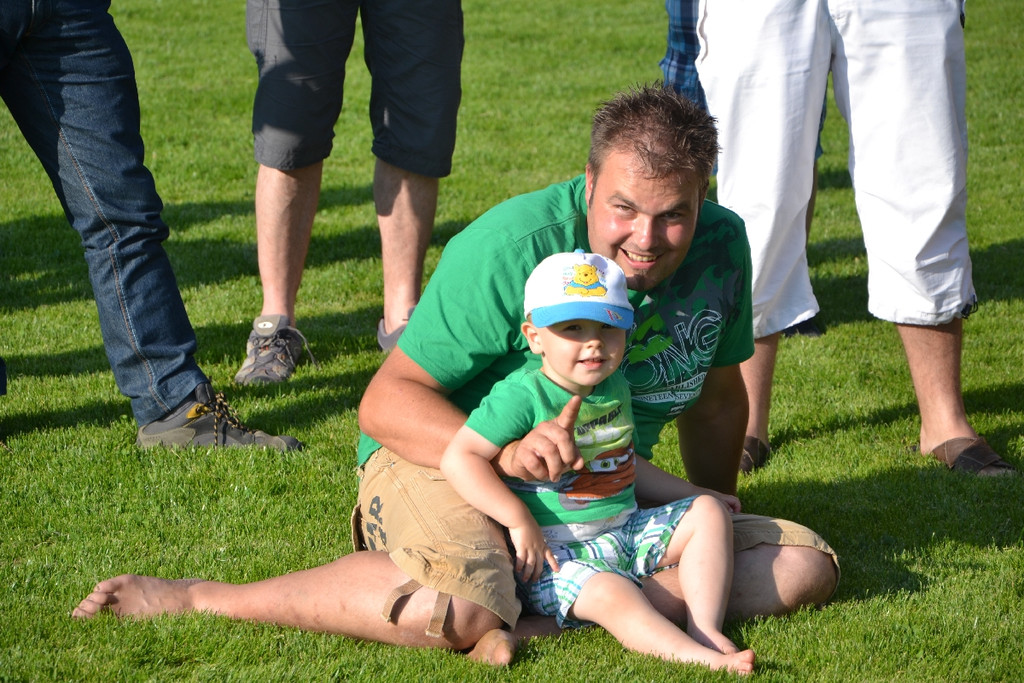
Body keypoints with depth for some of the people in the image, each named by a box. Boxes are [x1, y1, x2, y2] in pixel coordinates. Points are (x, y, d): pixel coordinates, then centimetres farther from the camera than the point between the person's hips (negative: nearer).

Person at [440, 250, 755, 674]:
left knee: (708, 514, 1)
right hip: (556, 550, -8)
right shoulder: (522, 396, -16)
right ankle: (696, 656, -46)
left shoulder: (615, 389, 10)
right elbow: (458, 458, -21)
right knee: (611, 593, -33)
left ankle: (705, 628, -12)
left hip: (625, 529, 8)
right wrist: (520, 521, -25)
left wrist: (692, 493, 26)